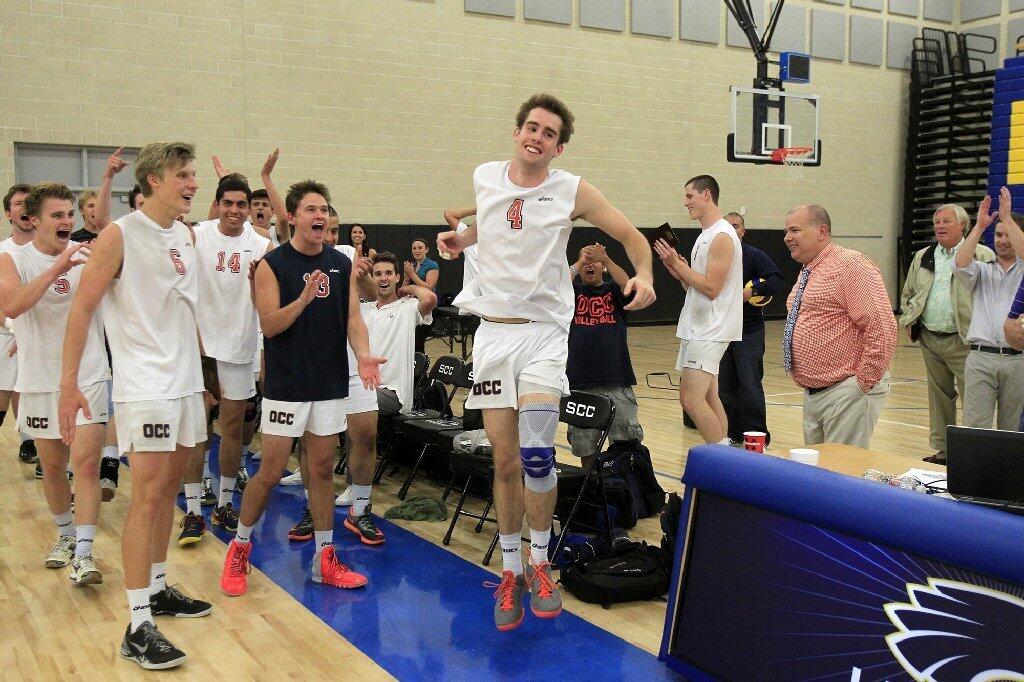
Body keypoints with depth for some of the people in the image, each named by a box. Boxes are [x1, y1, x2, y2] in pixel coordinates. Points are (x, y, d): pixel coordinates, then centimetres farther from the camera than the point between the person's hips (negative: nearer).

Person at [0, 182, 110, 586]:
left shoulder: (88, 256, -2)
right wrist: (55, 269, -32)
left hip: (88, 377, -1)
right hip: (41, 381, 1)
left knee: (86, 464, -10)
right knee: (52, 467, 14)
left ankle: (84, 554, -8)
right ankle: (66, 536, 35)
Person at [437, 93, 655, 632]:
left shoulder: (572, 191, -5)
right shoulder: (484, 178, 6)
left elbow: (633, 237, 1)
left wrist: (644, 275, -19)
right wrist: (462, 238, 8)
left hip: (544, 331, -3)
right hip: (493, 330, 3)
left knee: (536, 456, -15)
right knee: (504, 461, 5)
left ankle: (540, 563, 8)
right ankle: (510, 571, 21)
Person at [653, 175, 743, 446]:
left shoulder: (722, 236, -14)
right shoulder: (705, 235, 17)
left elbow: (711, 289, -20)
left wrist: (678, 263, -14)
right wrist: (678, 271, 2)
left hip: (710, 331, -10)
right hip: (698, 329, 10)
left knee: (691, 399, -16)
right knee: (709, 397, 12)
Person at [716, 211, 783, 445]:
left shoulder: (754, 256, -3)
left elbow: (777, 281, -13)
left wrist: (753, 291, -23)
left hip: (749, 331, -5)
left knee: (750, 386, -7)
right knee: (725, 387, 10)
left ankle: (758, 435, 2)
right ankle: (733, 433, 21)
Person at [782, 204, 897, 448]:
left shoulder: (850, 265, -14)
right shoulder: (807, 271, 16)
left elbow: (882, 328, -21)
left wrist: (863, 383, -19)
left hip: (846, 393, -9)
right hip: (812, 392, 9)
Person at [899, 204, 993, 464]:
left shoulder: (982, 255, -4)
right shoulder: (922, 257, 13)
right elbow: (907, 293, 23)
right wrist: (908, 321, 12)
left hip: (964, 342, -5)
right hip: (930, 340, 5)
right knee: (939, 396, 14)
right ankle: (941, 450, 23)